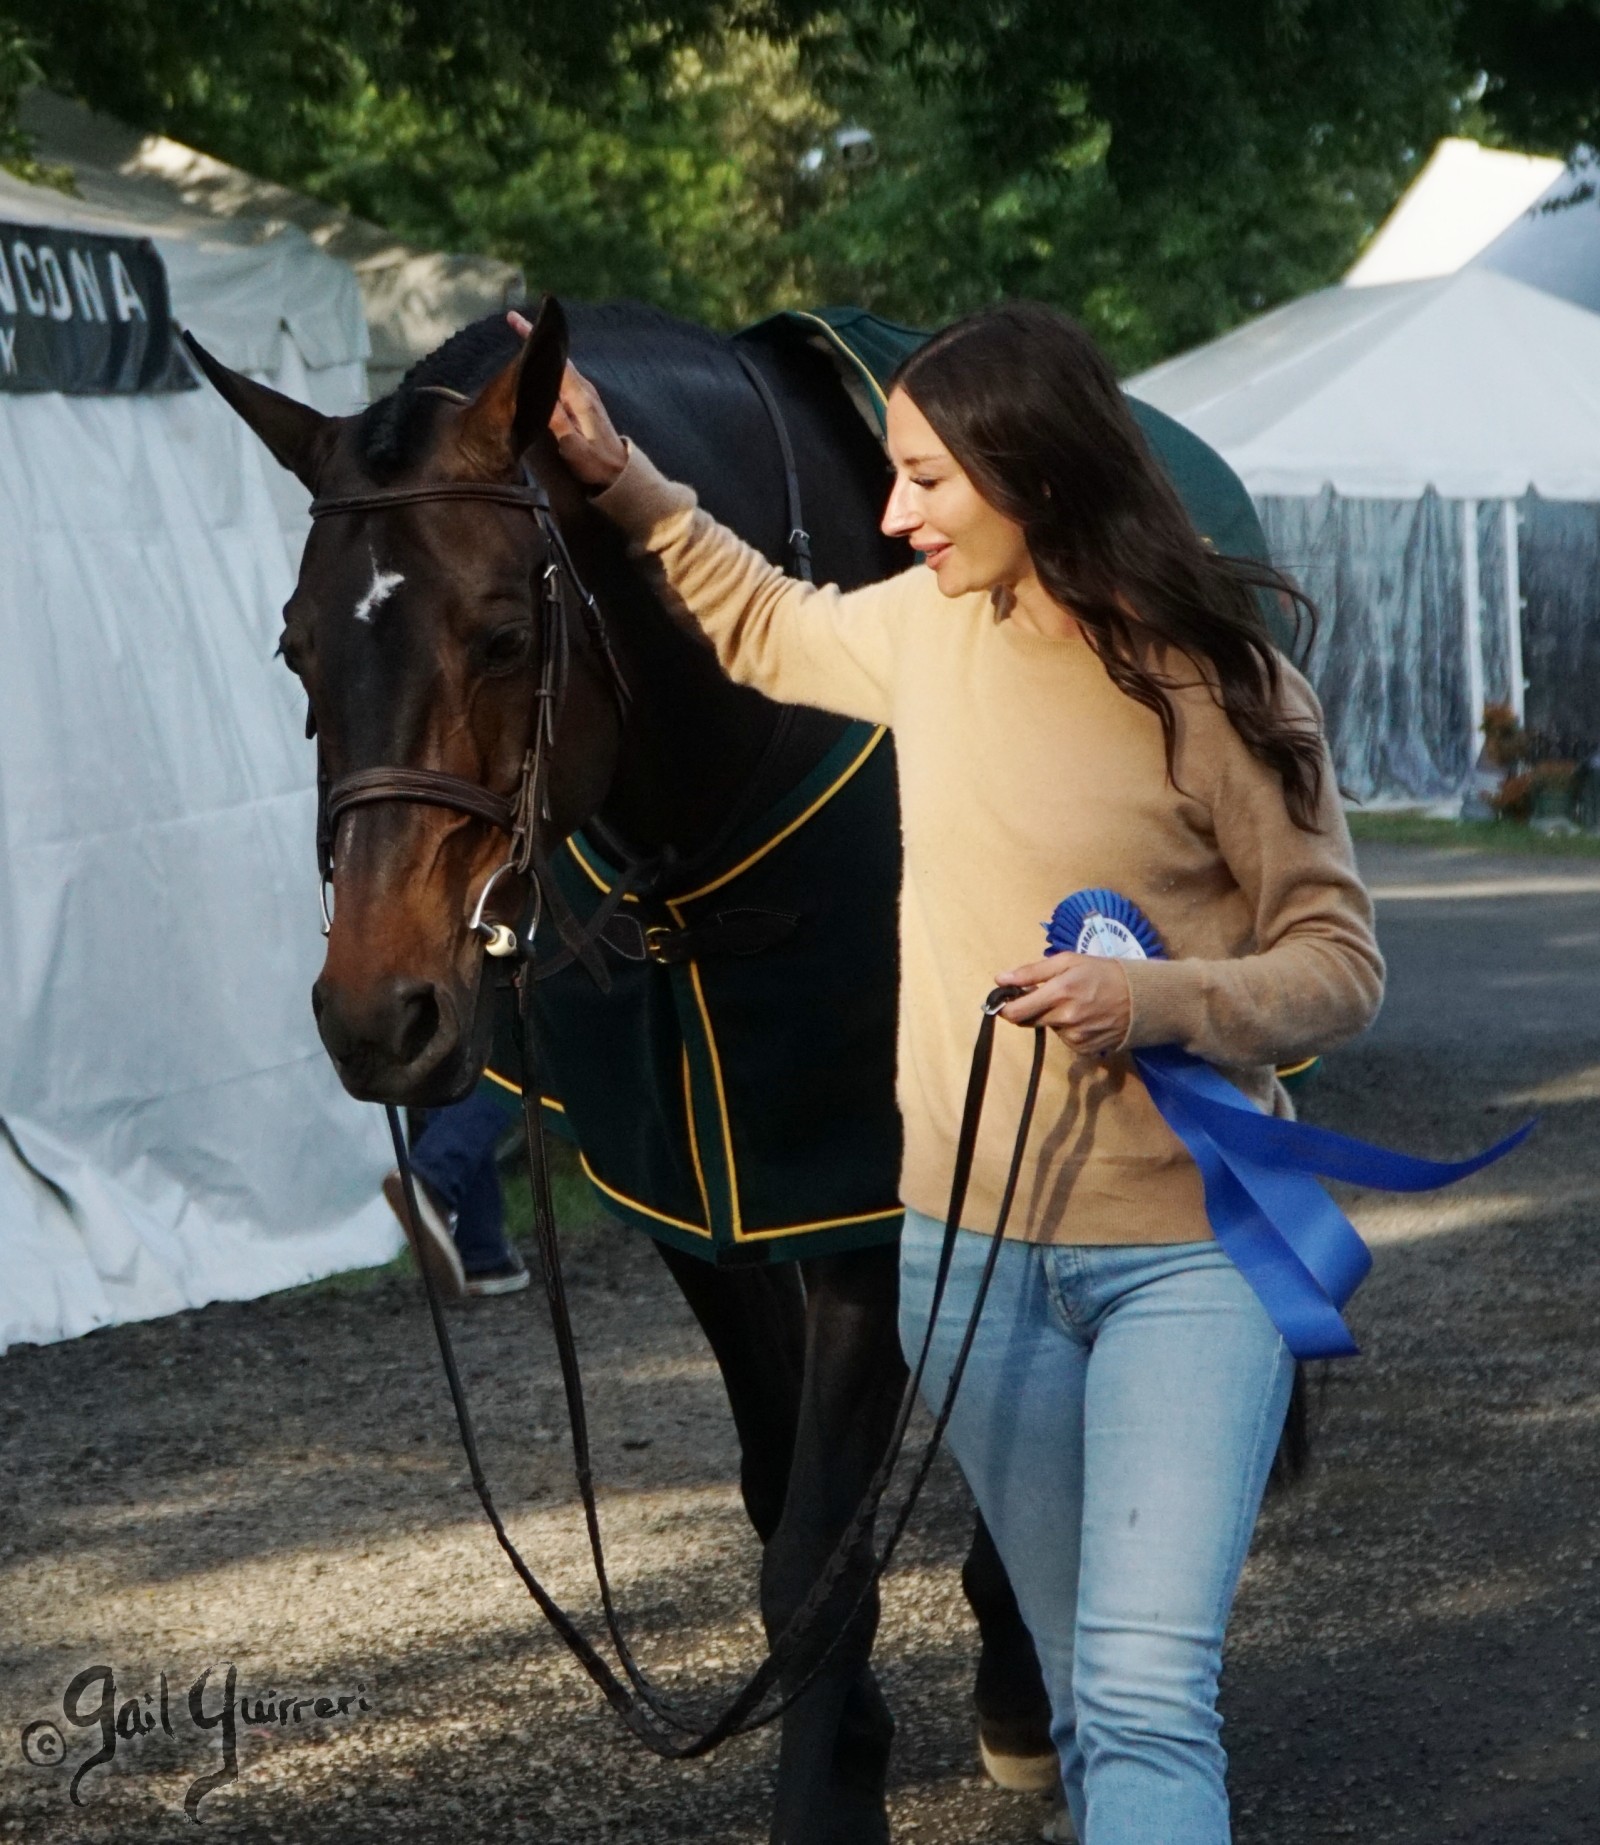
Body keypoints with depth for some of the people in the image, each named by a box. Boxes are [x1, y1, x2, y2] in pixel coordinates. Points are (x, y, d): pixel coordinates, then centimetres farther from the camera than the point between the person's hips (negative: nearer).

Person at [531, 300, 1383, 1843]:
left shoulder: (1216, 688, -13)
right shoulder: (926, 630, 4)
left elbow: (1338, 962, -9)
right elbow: (761, 626, 26)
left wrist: (1157, 1001, -26)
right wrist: (622, 486, 15)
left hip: (1185, 1251, -5)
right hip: (971, 1248, 5)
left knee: (1146, 1696, -16)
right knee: (1084, 1690, 14)